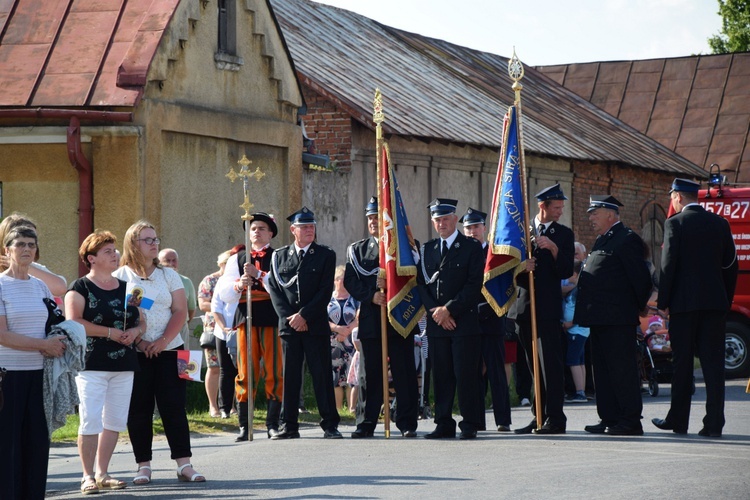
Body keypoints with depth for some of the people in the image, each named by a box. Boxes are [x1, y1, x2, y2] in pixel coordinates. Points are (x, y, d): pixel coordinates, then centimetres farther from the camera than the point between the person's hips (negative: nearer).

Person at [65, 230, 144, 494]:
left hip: (123, 364, 6)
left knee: (115, 422, 8)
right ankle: (88, 476, -4)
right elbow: (73, 321, -15)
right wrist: (110, 332, -17)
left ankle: (102, 473, 17)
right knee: (91, 421, -10)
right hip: (92, 363, -6)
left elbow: (141, 320, 19)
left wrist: (135, 331, -5)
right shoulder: (81, 287, -3)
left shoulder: (125, 287, 15)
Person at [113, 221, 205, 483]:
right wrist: (138, 341, -14)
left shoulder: (168, 275, 10)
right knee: (139, 410, 1)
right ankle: (143, 466, 7)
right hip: (134, 354, -2)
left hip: (168, 351, 2)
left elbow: (180, 311, 3)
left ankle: (184, 464, -2)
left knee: (174, 407, -2)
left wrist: (163, 341, -11)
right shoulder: (120, 277, 1)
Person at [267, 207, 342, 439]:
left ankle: (330, 425, 2)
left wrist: (304, 315, -10)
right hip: (289, 325, 2)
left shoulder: (325, 255, 5)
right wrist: (289, 317, -6)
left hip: (316, 325, -2)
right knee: (290, 376, 2)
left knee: (322, 375, -2)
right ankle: (289, 426, 5)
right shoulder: (279, 256, 11)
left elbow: (326, 290, -2)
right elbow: (274, 289, 6)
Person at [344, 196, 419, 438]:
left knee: (404, 372, -2)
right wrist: (372, 295, -11)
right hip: (371, 319, 2)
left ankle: (407, 423, 2)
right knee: (371, 373, 2)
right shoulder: (357, 249, 14)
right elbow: (351, 282, 5)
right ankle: (368, 423, 6)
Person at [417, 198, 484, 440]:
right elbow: (421, 283, 11)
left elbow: (474, 285, -6)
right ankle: (444, 424, 9)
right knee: (441, 375, 4)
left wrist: (449, 309, -11)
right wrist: (435, 311, -5)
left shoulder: (472, 247, 1)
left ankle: (470, 425, -1)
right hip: (436, 322, 4)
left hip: (464, 320, -4)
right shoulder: (427, 249, 15)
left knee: (466, 374, -6)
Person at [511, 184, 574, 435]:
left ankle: (554, 418, -9)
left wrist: (553, 248, -17)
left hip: (549, 306, -4)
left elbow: (566, 272, -3)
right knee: (533, 365, 8)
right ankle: (539, 416, 14)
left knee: (551, 363, -9)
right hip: (525, 304, 4)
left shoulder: (564, 234, 5)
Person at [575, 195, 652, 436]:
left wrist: (639, 308, -4)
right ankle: (609, 418, 16)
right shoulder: (602, 240, 20)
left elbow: (641, 278, -12)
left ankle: (631, 420, -5)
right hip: (600, 317, 10)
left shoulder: (627, 239, -10)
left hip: (618, 317, -10)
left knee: (622, 368, -7)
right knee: (603, 369, 11)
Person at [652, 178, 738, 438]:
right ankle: (714, 423, -4)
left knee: (682, 362, 6)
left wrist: (663, 302, -3)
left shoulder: (675, 223, -5)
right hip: (715, 302, 3)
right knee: (713, 362, 1)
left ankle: (678, 420, 13)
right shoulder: (720, 223, 8)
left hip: (684, 302, -3)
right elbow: (731, 265, 9)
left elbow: (668, 265, -9)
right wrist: (726, 300, 16)